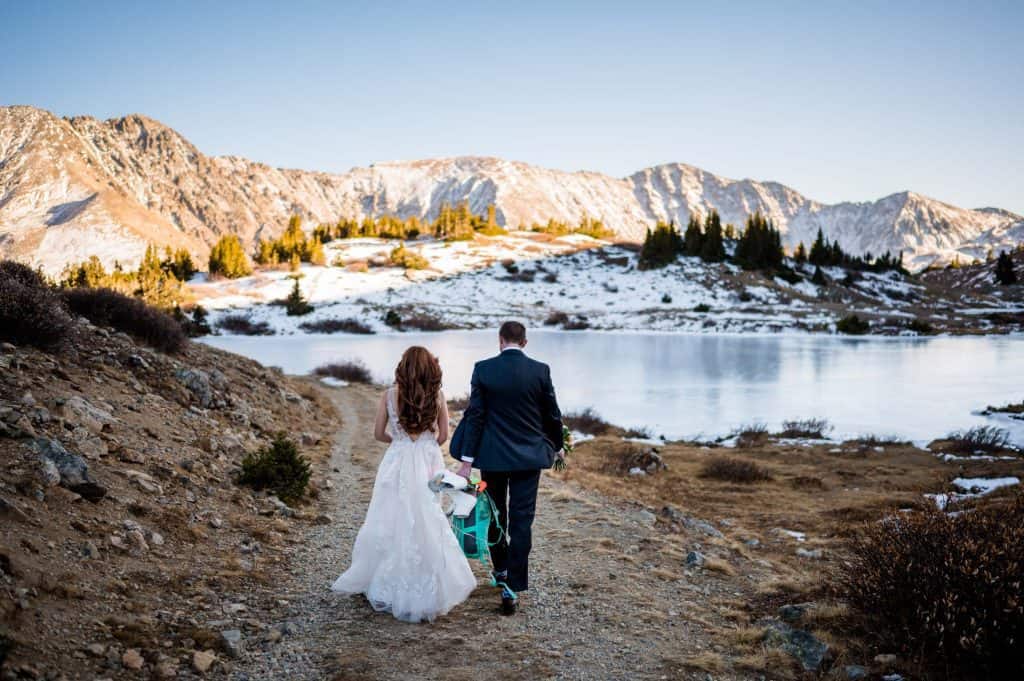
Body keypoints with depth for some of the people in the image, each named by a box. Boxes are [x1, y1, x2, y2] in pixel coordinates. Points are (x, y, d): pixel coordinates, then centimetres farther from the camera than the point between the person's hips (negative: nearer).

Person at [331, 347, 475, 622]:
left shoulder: (389, 395, -4)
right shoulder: (437, 396, -3)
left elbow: (379, 433, 2)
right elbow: (443, 436, 2)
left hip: (397, 464, 0)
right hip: (429, 465, 0)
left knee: (393, 523, 10)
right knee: (428, 524, 6)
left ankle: (387, 588, 19)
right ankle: (428, 590, 10)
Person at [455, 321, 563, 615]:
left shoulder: (483, 369, -7)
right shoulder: (540, 370, -6)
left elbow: (475, 415, -8)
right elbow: (552, 415, 1)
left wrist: (467, 461, -6)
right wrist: (554, 447, 18)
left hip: (492, 456, 1)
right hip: (528, 457, 0)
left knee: (495, 515, 19)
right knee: (521, 522, 3)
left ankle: (501, 571, 35)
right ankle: (512, 587, 2)